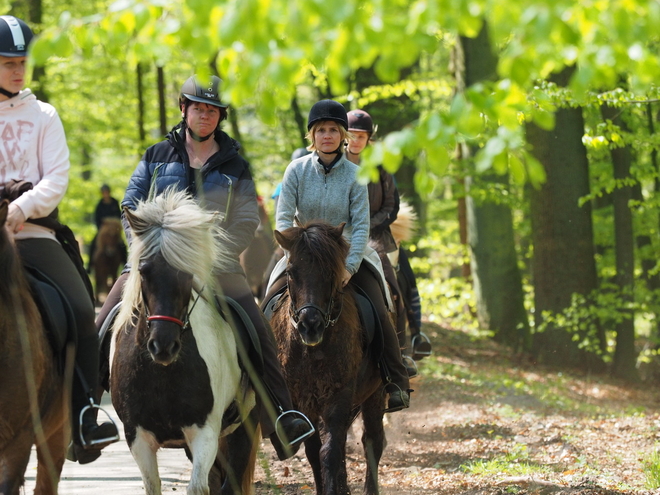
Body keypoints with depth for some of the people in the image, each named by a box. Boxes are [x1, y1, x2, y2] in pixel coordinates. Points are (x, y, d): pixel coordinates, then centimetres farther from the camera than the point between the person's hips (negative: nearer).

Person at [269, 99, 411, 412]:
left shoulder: (354, 175, -7)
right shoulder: (297, 170, -5)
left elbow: (361, 225, -9)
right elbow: (283, 218, -8)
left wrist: (349, 267, -21)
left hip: (347, 253, -1)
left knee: (379, 312, -16)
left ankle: (397, 383, -6)